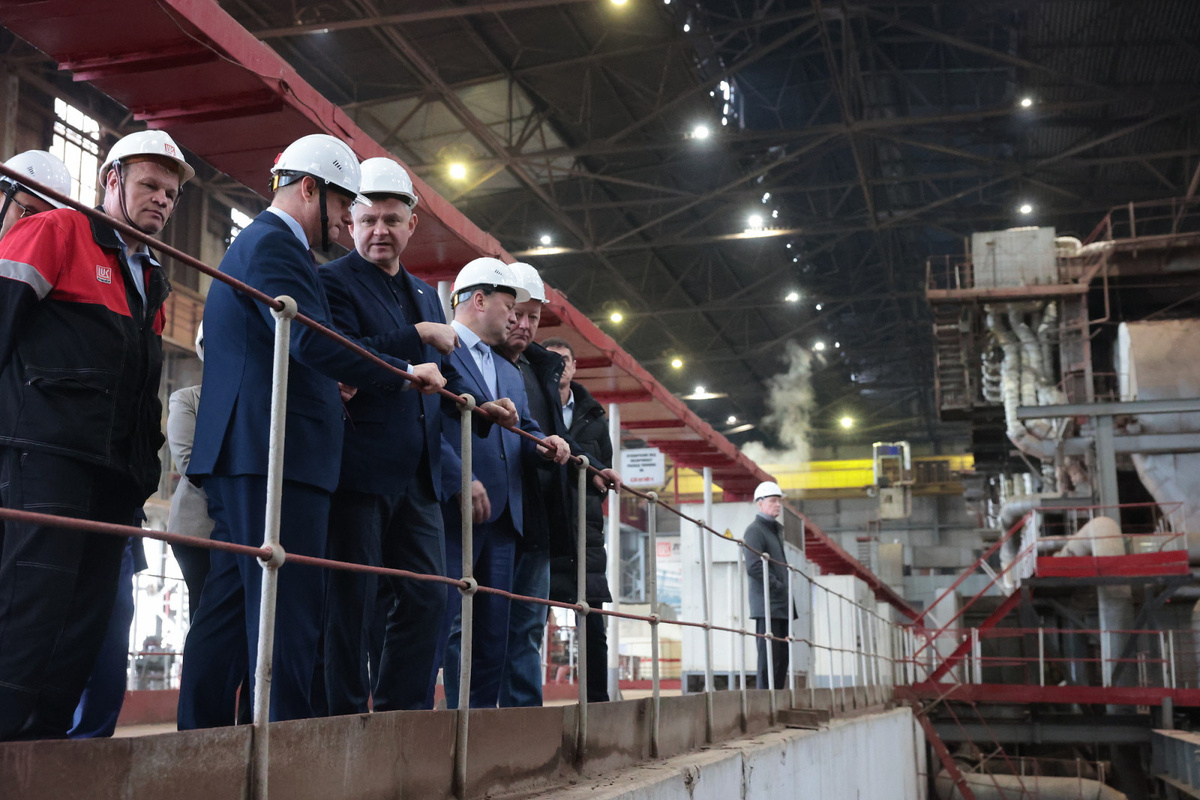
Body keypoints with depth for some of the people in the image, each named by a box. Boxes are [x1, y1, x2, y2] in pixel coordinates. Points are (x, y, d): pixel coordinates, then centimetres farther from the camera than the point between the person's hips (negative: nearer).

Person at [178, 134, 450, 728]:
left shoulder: (257, 242, 26)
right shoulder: (272, 245, -9)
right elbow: (313, 340, -21)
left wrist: (329, 390, 18)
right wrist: (405, 372, -14)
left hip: (242, 456, 11)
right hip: (273, 455, -11)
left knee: (232, 603, 10)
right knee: (289, 606, -10)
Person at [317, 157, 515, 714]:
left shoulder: (425, 295, 22)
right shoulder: (334, 281, -1)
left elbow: (444, 374, 24)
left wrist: (478, 406, 5)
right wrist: (418, 336, -14)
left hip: (418, 476, 8)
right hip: (360, 470, -7)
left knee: (426, 598, 8)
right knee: (353, 601, -3)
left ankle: (401, 712, 17)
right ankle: (345, 718, 5)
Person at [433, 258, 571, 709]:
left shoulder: (509, 373, 27)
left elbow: (523, 431, 24)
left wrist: (545, 443, 1)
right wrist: (461, 481, -20)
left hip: (500, 515, 8)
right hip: (450, 510, -8)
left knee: (492, 635, 8)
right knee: (442, 627, -10)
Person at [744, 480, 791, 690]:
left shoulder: (776, 530, 21)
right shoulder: (755, 530, -8)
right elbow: (754, 568, -18)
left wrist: (786, 589, 11)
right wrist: (780, 587, -14)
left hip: (782, 606, 9)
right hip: (767, 605, -9)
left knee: (782, 657, 8)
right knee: (769, 657, -10)